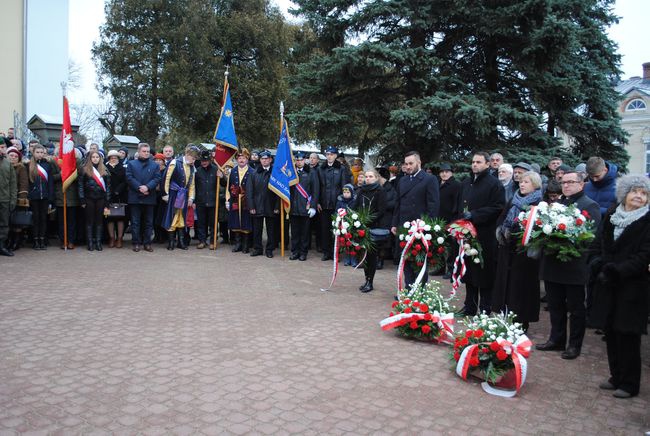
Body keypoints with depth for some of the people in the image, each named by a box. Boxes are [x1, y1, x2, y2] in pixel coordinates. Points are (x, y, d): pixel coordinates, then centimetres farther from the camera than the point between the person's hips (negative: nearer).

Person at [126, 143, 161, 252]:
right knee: (135, 222, 2)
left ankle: (147, 243, 12)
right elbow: (129, 178, -3)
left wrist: (147, 187, -16)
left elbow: (157, 178, -1)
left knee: (148, 222, 5)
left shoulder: (154, 165, 10)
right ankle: (136, 243, 9)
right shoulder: (131, 164, 8)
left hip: (149, 198, 1)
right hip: (135, 197, -1)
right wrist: (139, 188, -14)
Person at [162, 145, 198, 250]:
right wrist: (165, 194, -11)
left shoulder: (192, 167, 7)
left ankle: (181, 241, 15)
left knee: (182, 218, 9)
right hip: (173, 195, -5)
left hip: (184, 196, 5)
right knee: (172, 217, 0)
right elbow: (167, 179, -9)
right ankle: (171, 241, 8)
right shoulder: (175, 163, -9)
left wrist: (191, 198, 9)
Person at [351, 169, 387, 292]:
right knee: (364, 253, 9)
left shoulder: (380, 191, -3)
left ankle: (370, 282, 7)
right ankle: (367, 280, 20)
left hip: (374, 227, -5)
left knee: (371, 254, 0)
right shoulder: (361, 191, 12)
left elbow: (381, 211, -9)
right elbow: (354, 206, 10)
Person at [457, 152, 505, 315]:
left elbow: (497, 208, -13)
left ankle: (485, 310, 11)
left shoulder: (494, 184, -6)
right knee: (469, 271, 11)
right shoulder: (465, 183, 16)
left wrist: (473, 215, -17)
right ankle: (470, 307, 20)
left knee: (484, 273, 0)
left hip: (485, 236, -6)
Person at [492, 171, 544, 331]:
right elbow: (501, 220, 13)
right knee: (505, 282, 8)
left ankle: (521, 322, 9)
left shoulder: (539, 204, -6)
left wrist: (512, 233, -20)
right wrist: (502, 232, -6)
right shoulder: (513, 201, 15)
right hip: (508, 250, 6)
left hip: (525, 251, -6)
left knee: (521, 284, -1)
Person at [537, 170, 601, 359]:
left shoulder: (590, 206, -5)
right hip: (552, 264, 6)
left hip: (574, 265, -6)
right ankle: (556, 340, 28)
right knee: (555, 305, 15)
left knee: (576, 308, 7)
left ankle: (575, 345, 18)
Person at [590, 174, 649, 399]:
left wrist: (616, 271, -17)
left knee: (627, 336, 2)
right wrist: (599, 265, -6)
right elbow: (599, 244, 11)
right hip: (608, 286, 5)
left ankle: (629, 384, 16)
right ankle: (616, 377, 27)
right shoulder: (611, 216, 7)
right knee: (611, 332, 11)